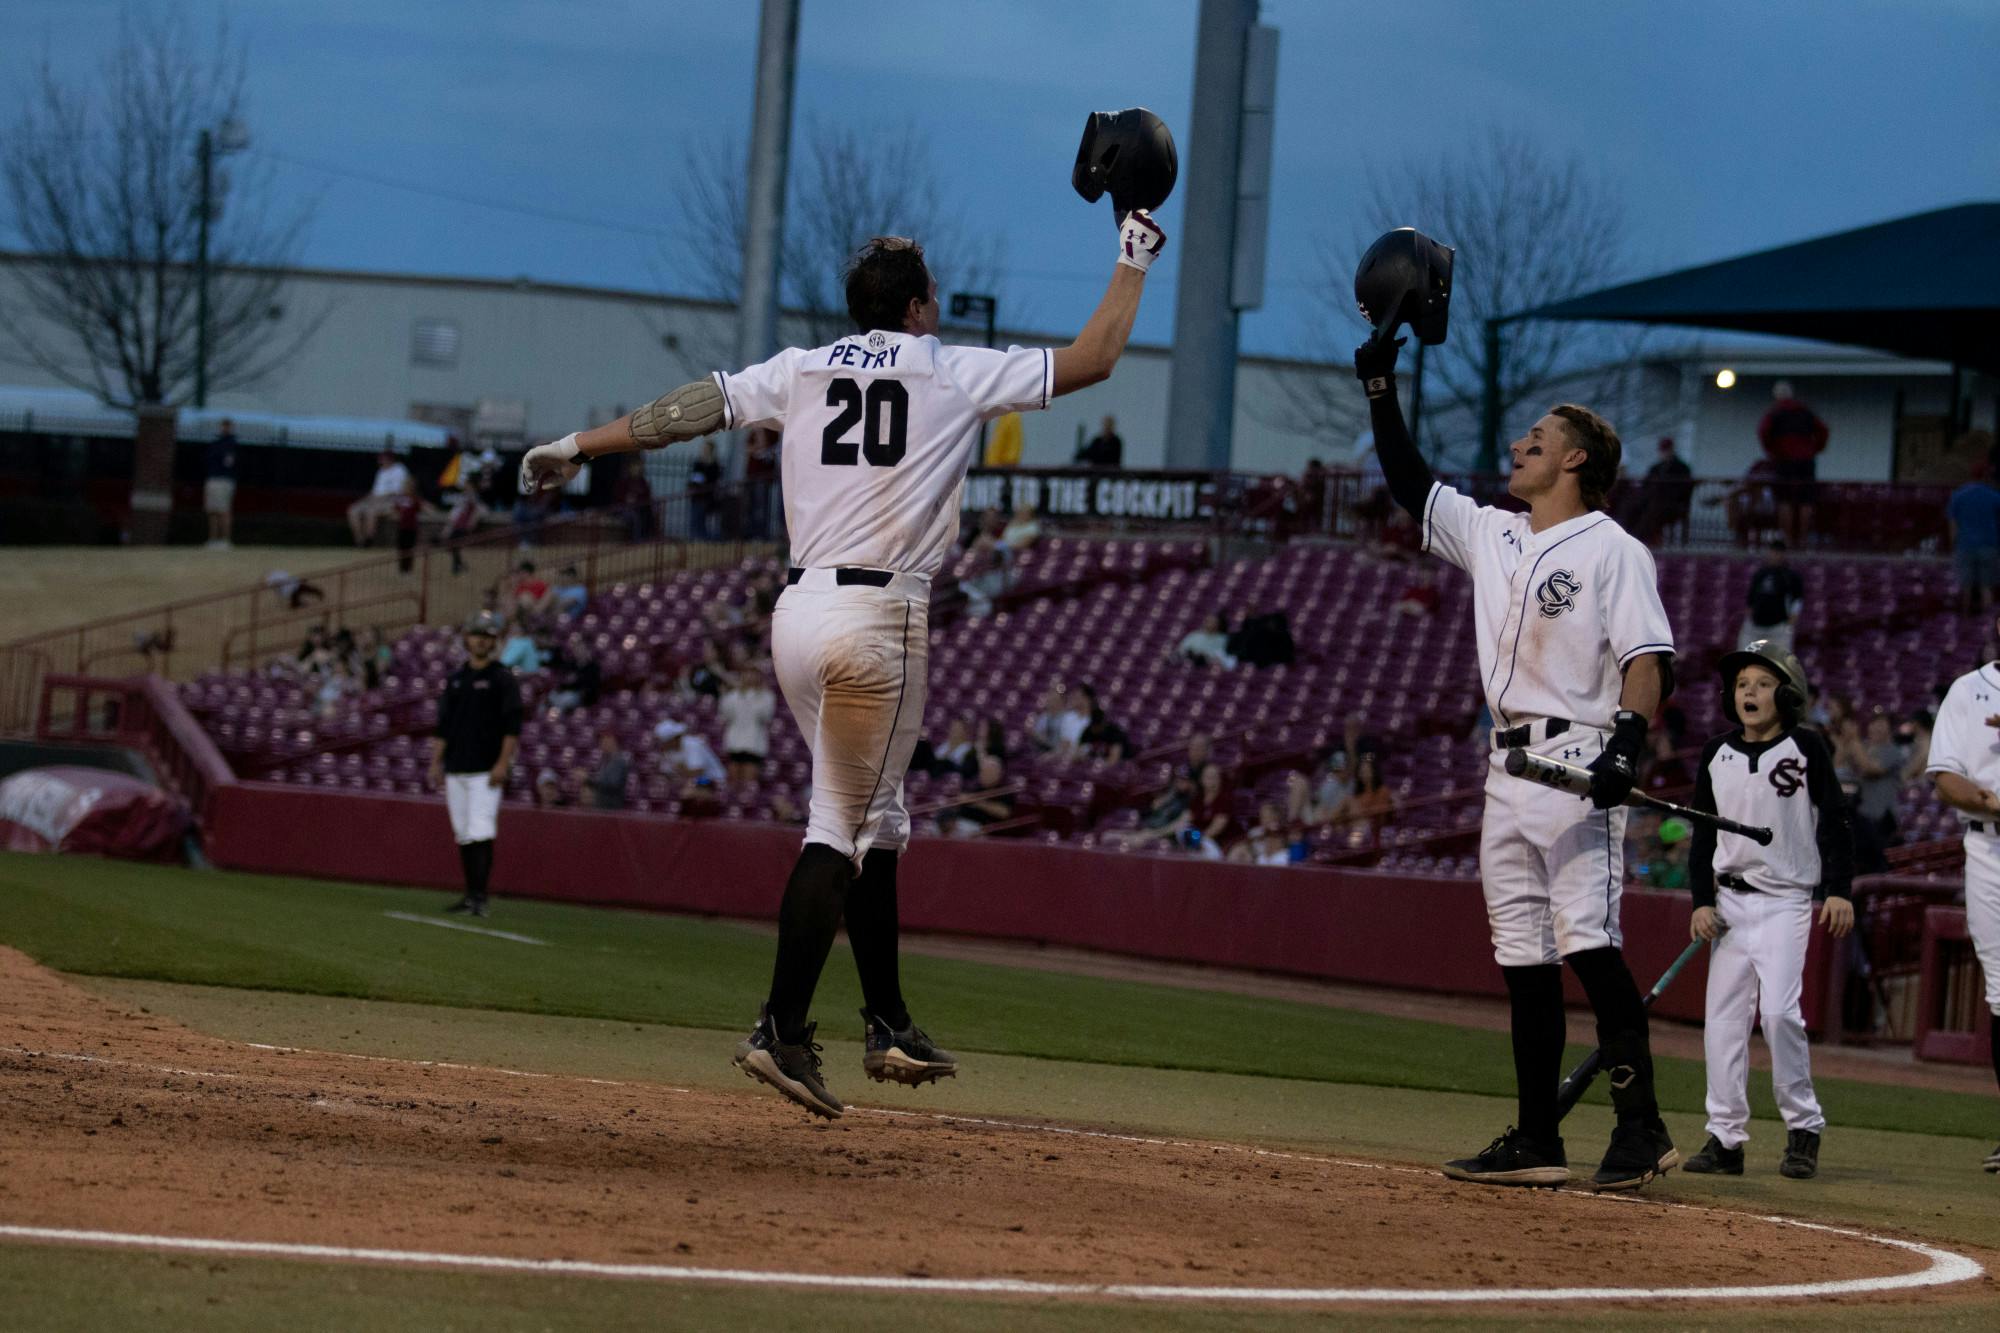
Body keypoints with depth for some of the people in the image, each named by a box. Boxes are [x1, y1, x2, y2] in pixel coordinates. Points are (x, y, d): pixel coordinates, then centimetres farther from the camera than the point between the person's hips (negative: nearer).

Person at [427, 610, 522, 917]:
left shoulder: (502, 679, -1)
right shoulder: (455, 680, 15)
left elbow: (512, 727, -7)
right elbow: (442, 726, 18)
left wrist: (503, 763, -16)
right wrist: (436, 763, 11)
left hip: (486, 771, -6)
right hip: (456, 770, 6)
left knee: (481, 833, -14)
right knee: (463, 834, 7)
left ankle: (480, 896, -17)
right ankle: (470, 895, 13)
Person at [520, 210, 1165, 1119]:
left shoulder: (800, 371, 11)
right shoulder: (956, 373, 2)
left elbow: (689, 409, 8)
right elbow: (1090, 361, 4)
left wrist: (576, 447, 14)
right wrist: (1134, 261, 16)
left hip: (799, 614, 6)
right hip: (880, 618, -6)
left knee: (873, 820, 17)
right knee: (840, 825, -5)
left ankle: (888, 1025, 21)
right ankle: (781, 1032, -14)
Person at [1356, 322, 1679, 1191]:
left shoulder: (1613, 550, -4)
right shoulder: (1494, 535, 19)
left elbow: (1647, 657, -13)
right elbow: (1410, 483, 25)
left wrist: (1628, 739, -29)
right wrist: (1381, 387, 17)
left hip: (1578, 761, -8)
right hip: (1508, 768, 8)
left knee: (1586, 942, -18)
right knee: (1523, 956, 6)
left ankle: (1642, 1128, -18)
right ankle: (1537, 1142, 9)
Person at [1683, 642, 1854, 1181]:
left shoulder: (1806, 748, -3)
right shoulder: (1716, 755, 8)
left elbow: (1835, 822, -2)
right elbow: (1704, 834, 12)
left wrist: (1839, 890, -9)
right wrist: (1702, 902, 3)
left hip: (1787, 899, -5)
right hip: (1731, 901, 5)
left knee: (1779, 1009, -17)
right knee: (1723, 1015, 0)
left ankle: (1803, 1127, -4)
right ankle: (1725, 1135, 4)